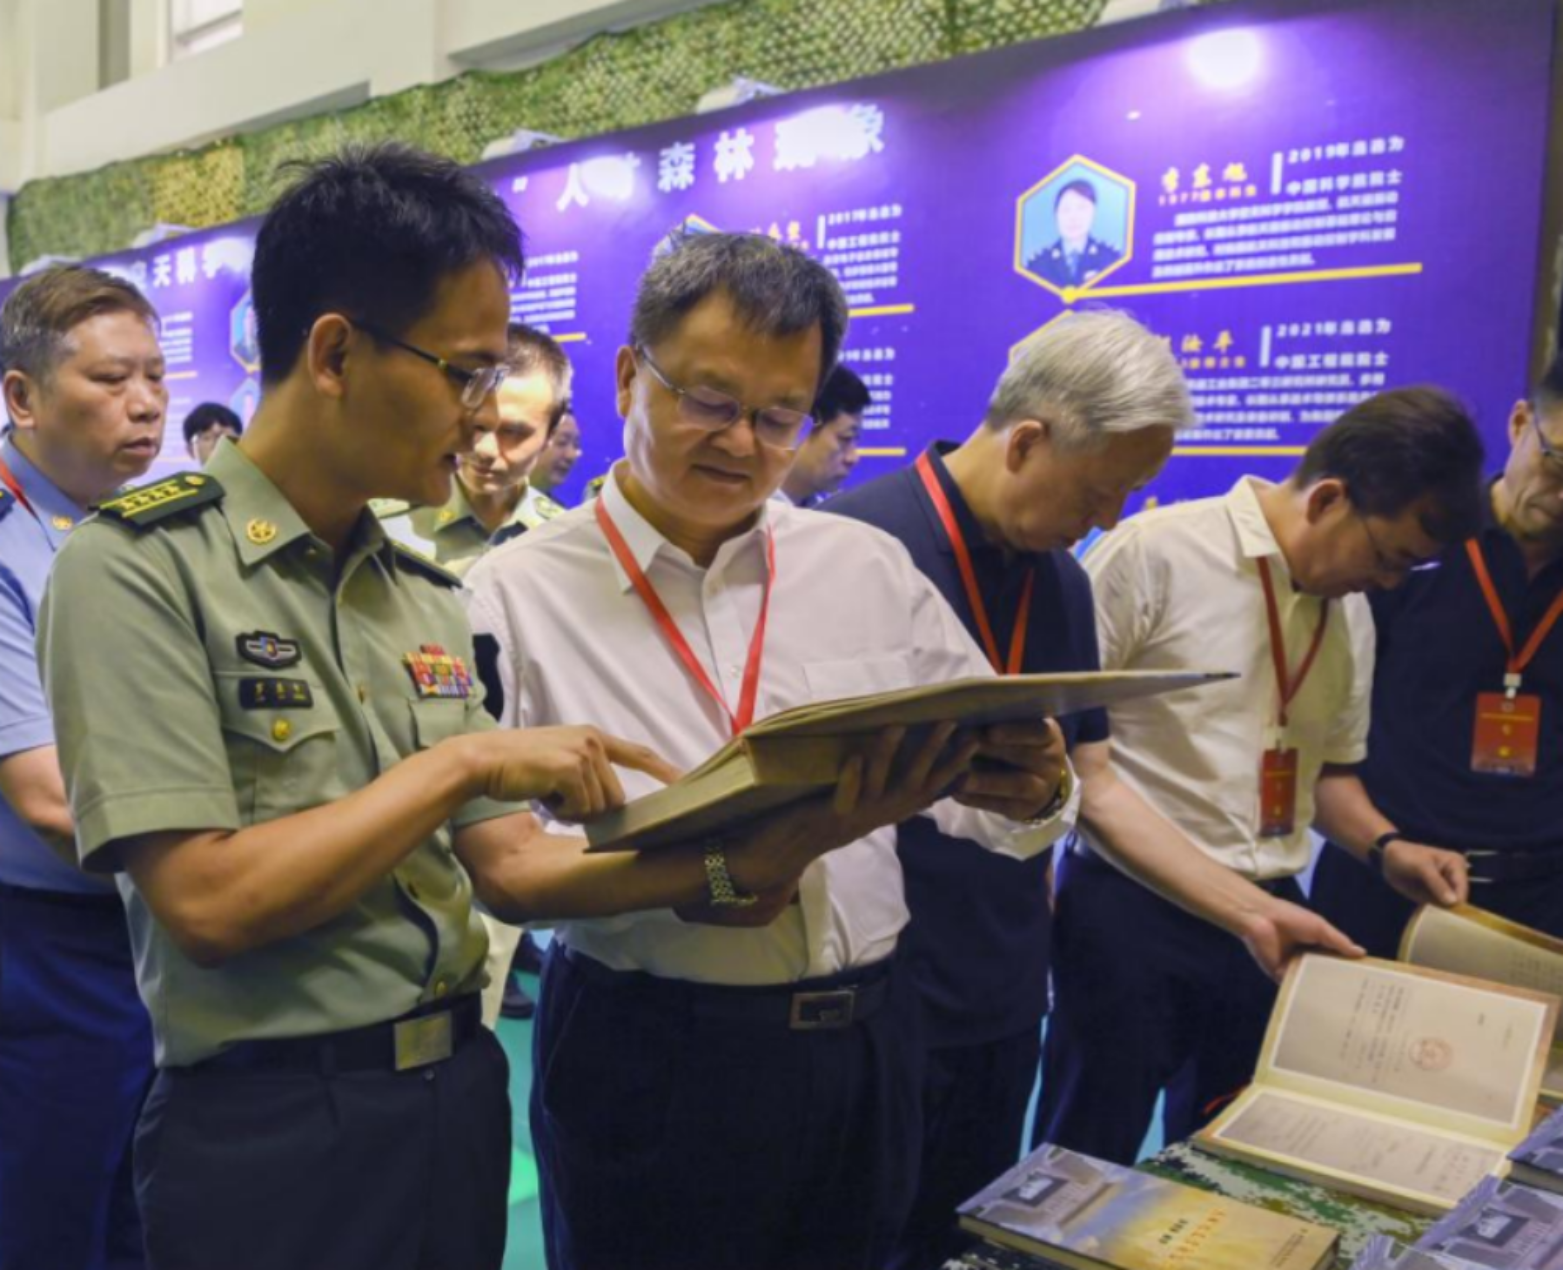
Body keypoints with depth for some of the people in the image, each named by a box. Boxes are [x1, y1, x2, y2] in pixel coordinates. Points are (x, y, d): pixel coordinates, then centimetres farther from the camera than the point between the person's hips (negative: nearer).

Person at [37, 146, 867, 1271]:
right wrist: (466, 760, -17)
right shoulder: (138, 572, -14)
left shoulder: (429, 598, 7)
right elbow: (208, 904, -21)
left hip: (462, 1093, 7)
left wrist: (731, 864, -12)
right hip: (274, 1130, -6)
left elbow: (508, 868, 3)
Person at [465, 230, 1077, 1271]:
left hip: (867, 1042, 4)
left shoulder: (871, 570, 5)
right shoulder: (520, 592, -6)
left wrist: (1036, 792, -17)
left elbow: (992, 788, 5)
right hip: (647, 1059, -3)